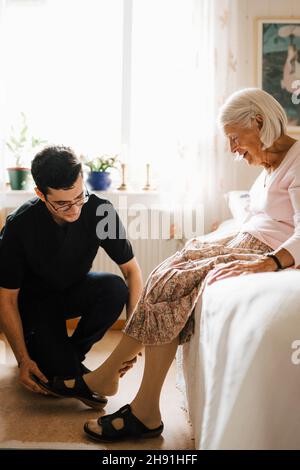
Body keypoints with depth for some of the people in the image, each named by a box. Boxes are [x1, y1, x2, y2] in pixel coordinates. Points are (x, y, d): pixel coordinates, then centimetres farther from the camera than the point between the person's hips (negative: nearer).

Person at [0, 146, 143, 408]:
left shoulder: (99, 210, -23)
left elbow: (131, 269, -15)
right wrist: (23, 360, -19)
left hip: (75, 289, 3)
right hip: (34, 299, -3)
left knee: (115, 288, -30)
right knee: (62, 374, -21)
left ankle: (71, 354, -5)